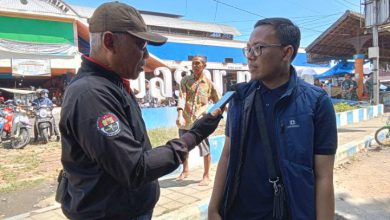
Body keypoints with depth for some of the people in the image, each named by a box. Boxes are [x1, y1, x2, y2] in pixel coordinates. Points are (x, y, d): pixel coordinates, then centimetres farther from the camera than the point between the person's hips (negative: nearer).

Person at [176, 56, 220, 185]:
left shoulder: (209, 84, 3)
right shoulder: (185, 80, 4)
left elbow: (217, 101, 11)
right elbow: (181, 98, -9)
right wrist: (180, 116, -22)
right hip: (185, 121, 3)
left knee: (205, 150, 0)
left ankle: (206, 176, 19)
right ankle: (185, 171, 39)